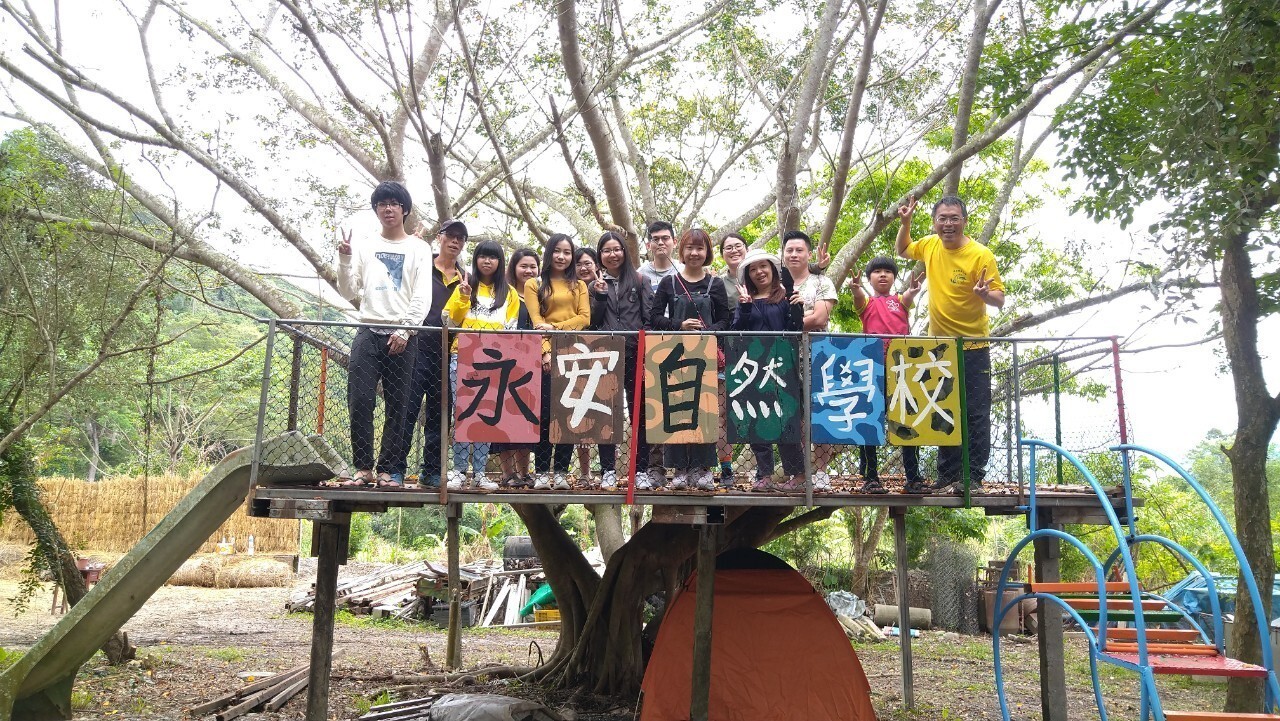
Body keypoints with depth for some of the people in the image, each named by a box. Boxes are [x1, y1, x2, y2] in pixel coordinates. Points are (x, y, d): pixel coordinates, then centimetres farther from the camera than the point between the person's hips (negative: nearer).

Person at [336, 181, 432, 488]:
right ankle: (363, 467, 3)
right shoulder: (364, 246, 14)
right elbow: (350, 293, 10)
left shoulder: (418, 249, 8)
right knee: (360, 401, -5)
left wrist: (405, 331, -10)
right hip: (368, 333, 2)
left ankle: (389, 469, 4)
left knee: (397, 406, 0)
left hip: (402, 336, -1)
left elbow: (422, 297, 0)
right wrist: (344, 261, -5)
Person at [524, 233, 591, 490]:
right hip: (546, 355, -2)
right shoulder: (534, 285, 11)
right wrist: (546, 351, -15)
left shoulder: (579, 285, 18)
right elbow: (536, 321, -1)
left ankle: (561, 472, 3)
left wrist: (555, 327, -10)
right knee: (545, 412, -6)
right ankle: (541, 472, -2)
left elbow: (584, 318, 4)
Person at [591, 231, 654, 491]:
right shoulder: (596, 285, 13)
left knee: (639, 411, 2)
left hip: (635, 353, -1)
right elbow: (593, 323, 6)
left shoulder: (638, 281, 7)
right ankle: (608, 471, 7)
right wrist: (600, 296, -8)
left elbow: (650, 317, 1)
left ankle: (641, 469, 8)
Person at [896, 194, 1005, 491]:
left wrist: (985, 293, -35)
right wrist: (905, 222, 6)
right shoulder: (930, 245, 0)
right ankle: (948, 472, 21)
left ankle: (974, 475, 6)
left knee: (976, 414, -3)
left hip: (973, 347, -5)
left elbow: (1000, 300, -13)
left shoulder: (981, 255, -14)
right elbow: (903, 250, 22)